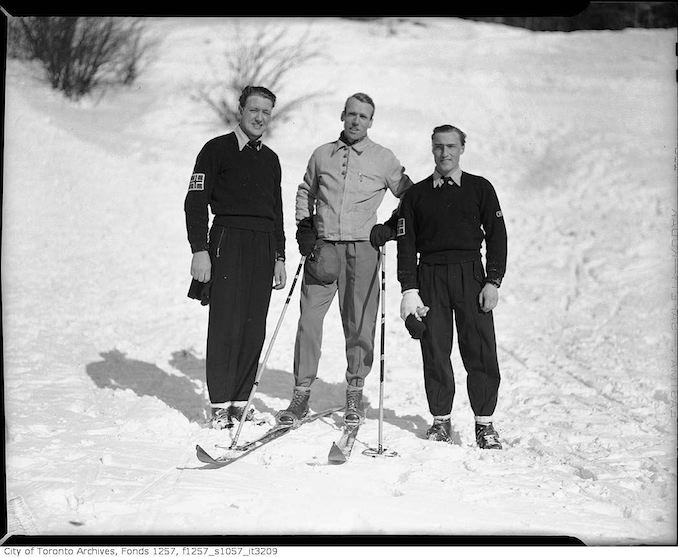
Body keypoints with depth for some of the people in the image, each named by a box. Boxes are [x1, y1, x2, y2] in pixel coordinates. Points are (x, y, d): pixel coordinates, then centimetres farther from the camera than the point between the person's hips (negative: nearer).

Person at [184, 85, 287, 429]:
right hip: (228, 242, -5)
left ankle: (240, 401, 10)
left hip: (264, 246, 5)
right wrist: (199, 249, -12)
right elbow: (195, 201, -3)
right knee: (226, 325, -9)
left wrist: (279, 256, 19)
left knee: (254, 329, 2)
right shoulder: (217, 150, 2)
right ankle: (220, 406, -3)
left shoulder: (270, 159, 20)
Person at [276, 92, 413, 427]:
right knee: (309, 317, -4)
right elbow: (305, 192, 25)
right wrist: (304, 226, 12)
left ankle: (355, 392, 14)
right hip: (322, 246, 2)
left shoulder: (384, 159, 5)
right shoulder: (322, 155, 12)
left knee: (359, 323, 1)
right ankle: (301, 393, 3)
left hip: (362, 248, -1)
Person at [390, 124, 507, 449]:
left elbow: (496, 236, 6)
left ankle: (484, 423, 2)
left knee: (481, 351, -6)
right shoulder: (416, 194, 11)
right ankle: (441, 420, 13)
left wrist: (493, 281, -4)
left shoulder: (480, 189, 9)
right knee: (435, 352, 1)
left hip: (470, 275, -1)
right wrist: (409, 289, -3)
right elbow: (406, 243, 7)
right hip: (429, 276, 1)